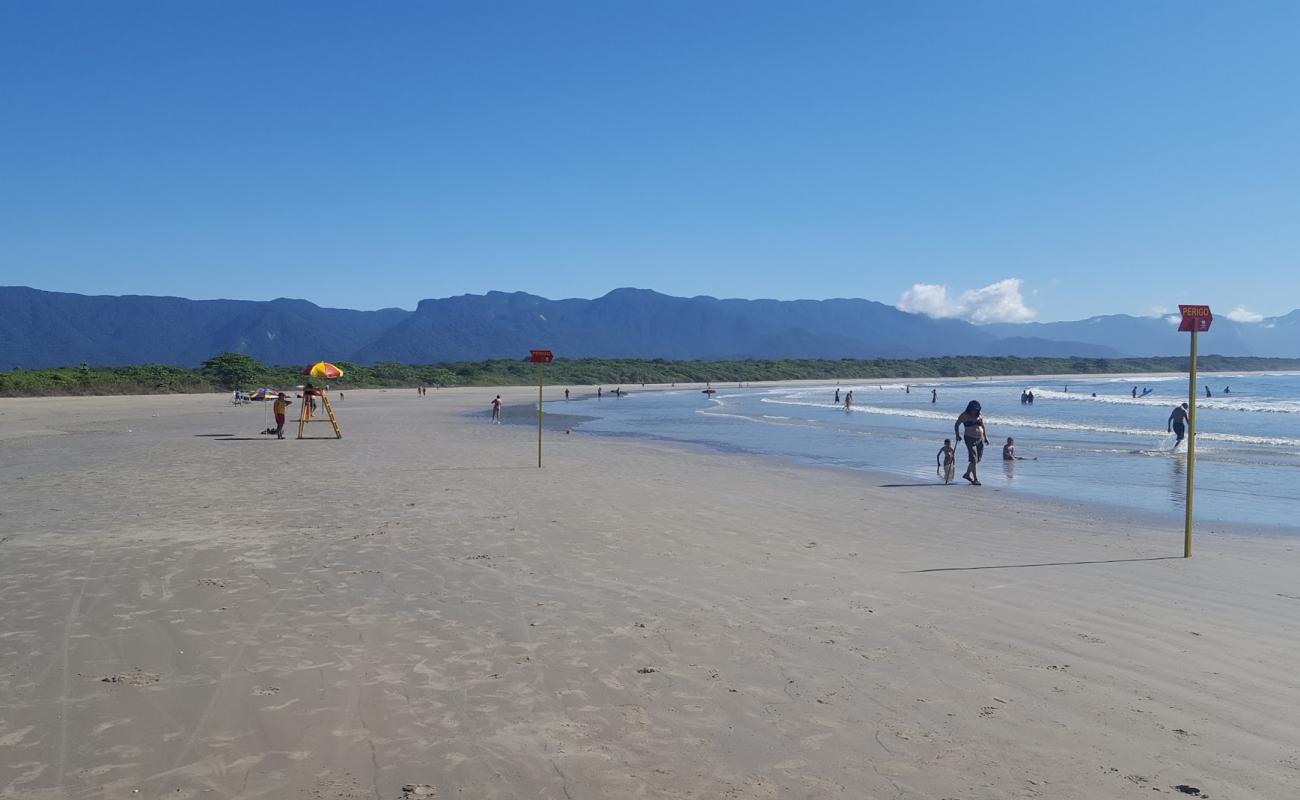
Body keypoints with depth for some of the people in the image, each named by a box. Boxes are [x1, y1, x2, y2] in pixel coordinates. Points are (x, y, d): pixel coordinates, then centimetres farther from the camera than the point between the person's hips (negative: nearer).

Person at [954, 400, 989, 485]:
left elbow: (983, 426, 18)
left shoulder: (979, 416, 9)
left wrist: (985, 437, 13)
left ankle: (967, 474, 27)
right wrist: (958, 435, -8)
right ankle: (975, 479, -8)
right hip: (970, 439, -6)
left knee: (977, 459, 10)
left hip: (980, 439, 6)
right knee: (974, 459, -11)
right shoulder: (964, 415, -4)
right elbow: (956, 425, 1)